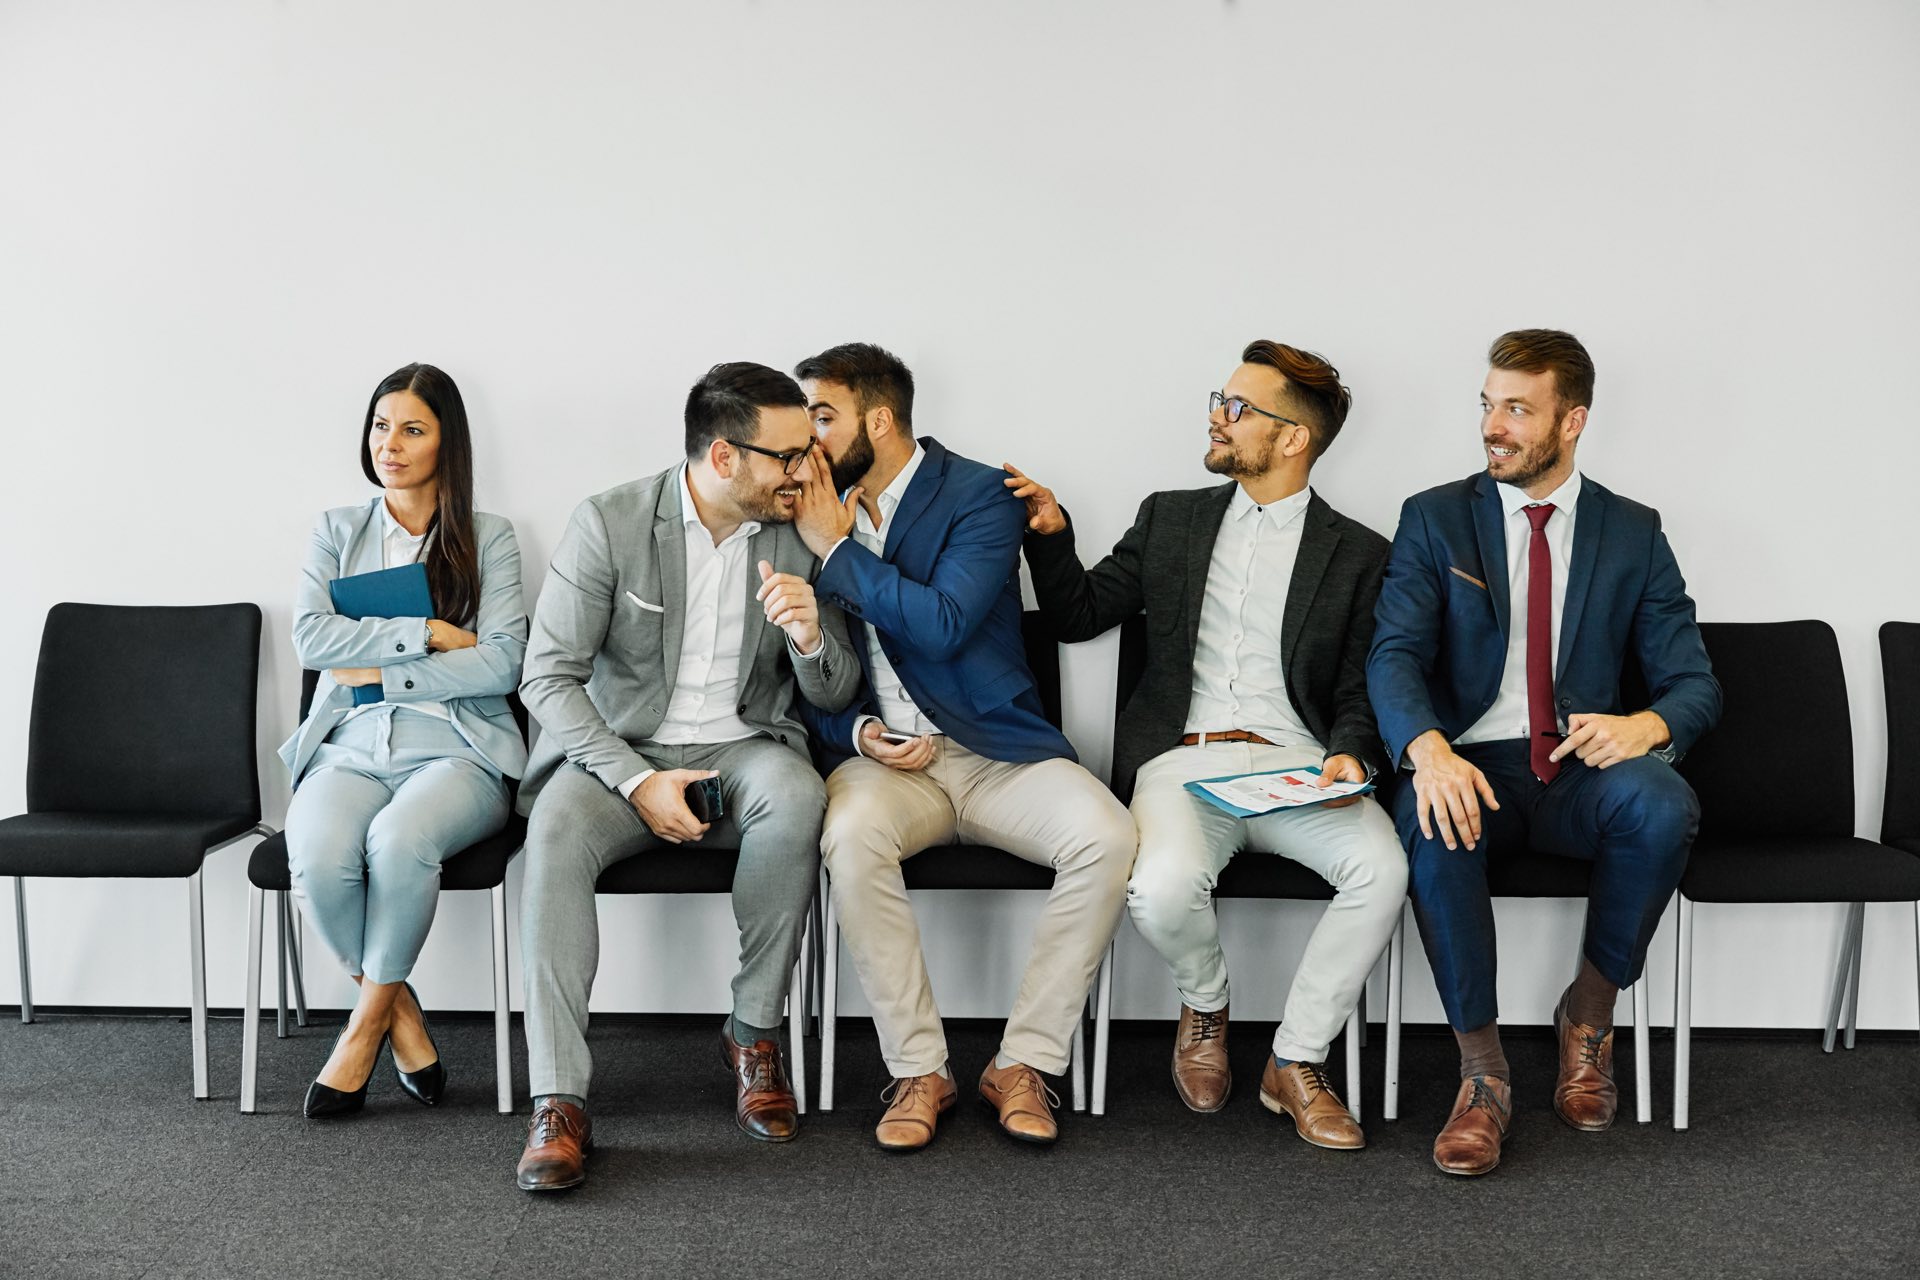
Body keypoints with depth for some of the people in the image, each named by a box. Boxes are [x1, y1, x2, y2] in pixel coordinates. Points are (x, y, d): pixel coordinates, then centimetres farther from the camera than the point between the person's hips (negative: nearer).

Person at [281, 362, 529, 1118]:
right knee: (318, 857, -31)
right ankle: (400, 1013, -6)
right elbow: (311, 638, 0)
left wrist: (380, 674, -5)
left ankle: (368, 1019, -12)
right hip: (351, 745, 2)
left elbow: (500, 663, -3)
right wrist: (428, 633, -6)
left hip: (455, 747, -2)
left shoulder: (489, 539, 10)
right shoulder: (338, 532, 16)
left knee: (400, 839, -36)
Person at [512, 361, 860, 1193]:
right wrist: (638, 782, -21)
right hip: (618, 750, -2)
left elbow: (835, 692, 6)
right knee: (557, 830, -34)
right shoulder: (609, 523, -8)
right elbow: (548, 678, -9)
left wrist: (809, 635, -18)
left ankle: (754, 1036, -16)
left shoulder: (799, 537, 1)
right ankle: (558, 1102, -30)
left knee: (797, 797, -33)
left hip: (739, 749, 2)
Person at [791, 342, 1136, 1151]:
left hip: (997, 751, -1)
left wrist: (838, 550, -11)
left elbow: (944, 624, -17)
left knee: (1107, 837, -29)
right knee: (849, 836, -34)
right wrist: (858, 732, -6)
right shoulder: (816, 514, 11)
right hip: (885, 758, 2)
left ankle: (1023, 1063, -14)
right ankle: (918, 1070, -19)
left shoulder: (981, 496, -2)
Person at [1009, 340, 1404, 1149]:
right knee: (1163, 887, -32)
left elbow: (1361, 692, 9)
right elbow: (1079, 615, 17)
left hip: (1296, 768, 0)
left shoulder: (1358, 555, 11)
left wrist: (1351, 756, -12)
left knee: (1382, 869, -30)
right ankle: (1204, 1005, 6)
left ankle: (1296, 1062, -9)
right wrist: (1051, 534, 2)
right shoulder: (1171, 518, 17)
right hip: (1185, 760, 0)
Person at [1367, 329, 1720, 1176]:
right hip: (1470, 770, -1)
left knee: (1662, 805, -33)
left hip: (1580, 774, 1)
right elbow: (1393, 655, -7)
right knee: (1434, 827, -36)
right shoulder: (1434, 519, 7)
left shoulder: (1633, 534, 10)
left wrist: (1644, 724, -20)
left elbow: (1693, 684, 6)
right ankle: (1481, 1068, -19)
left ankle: (1588, 1013, -7)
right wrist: (1428, 749, -29)